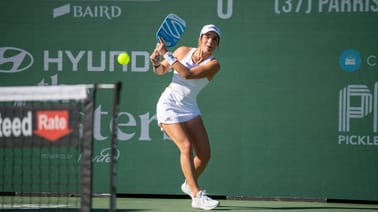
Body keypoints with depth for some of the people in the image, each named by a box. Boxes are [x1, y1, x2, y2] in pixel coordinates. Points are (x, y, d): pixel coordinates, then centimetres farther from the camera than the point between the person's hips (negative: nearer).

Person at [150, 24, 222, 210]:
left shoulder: (213, 64, -10)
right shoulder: (183, 51, -4)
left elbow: (188, 74, -27)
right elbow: (161, 70, 10)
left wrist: (166, 54, -28)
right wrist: (156, 62, -13)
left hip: (190, 109, 2)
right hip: (169, 106, -2)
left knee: (204, 154, -2)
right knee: (186, 146, -21)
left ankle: (189, 184, 28)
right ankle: (197, 196, -21)